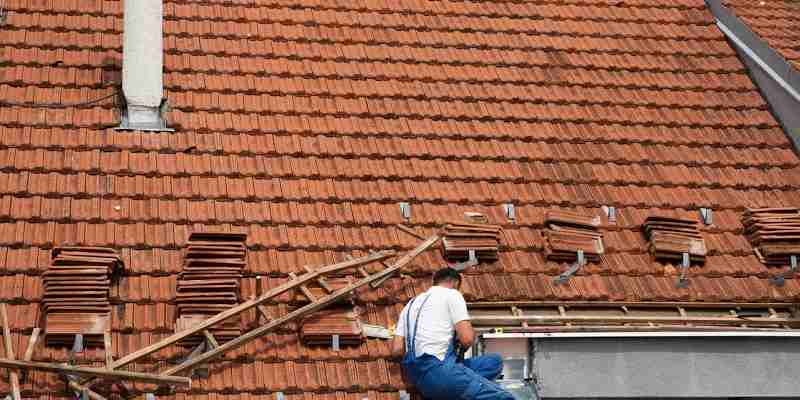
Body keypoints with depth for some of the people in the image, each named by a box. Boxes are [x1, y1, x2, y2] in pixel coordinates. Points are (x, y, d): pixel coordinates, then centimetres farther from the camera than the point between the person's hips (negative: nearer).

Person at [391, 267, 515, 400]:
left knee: (495, 361, 16)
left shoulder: (412, 303, 25)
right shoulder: (451, 294, 4)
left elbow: (397, 350, 15)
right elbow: (467, 339, -7)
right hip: (438, 370, -8)